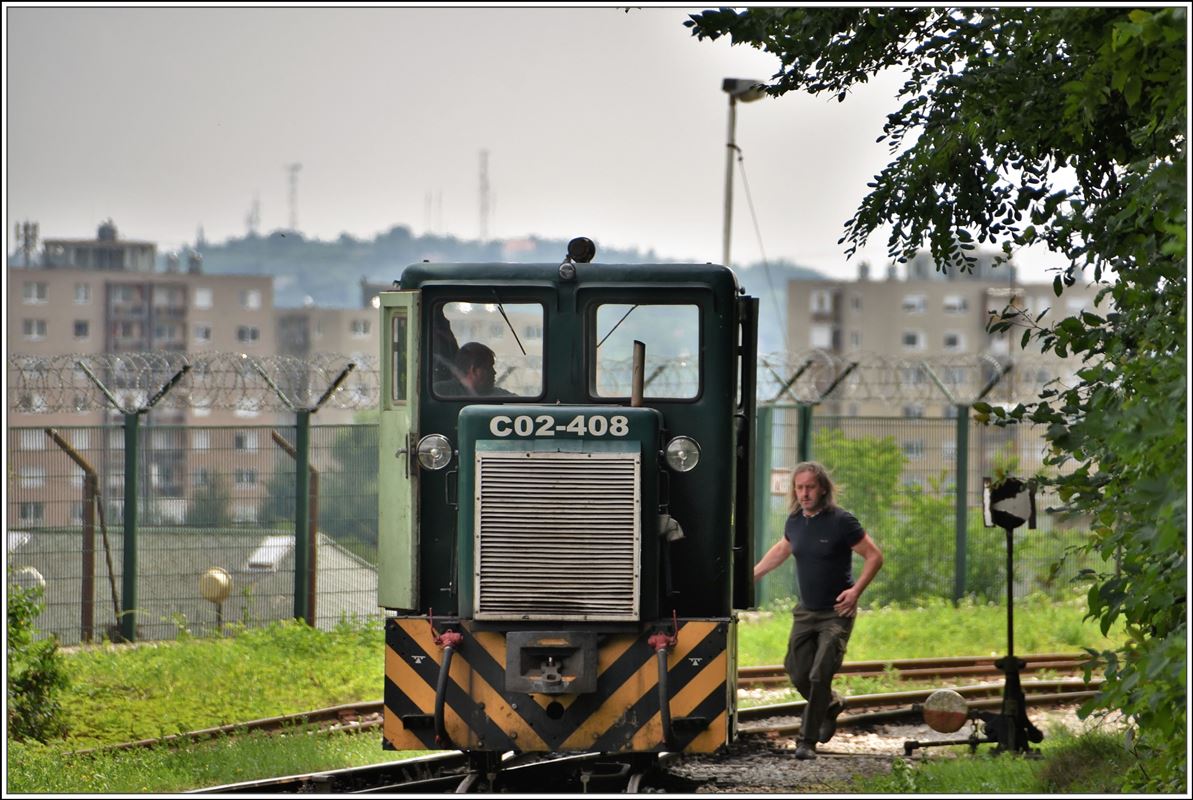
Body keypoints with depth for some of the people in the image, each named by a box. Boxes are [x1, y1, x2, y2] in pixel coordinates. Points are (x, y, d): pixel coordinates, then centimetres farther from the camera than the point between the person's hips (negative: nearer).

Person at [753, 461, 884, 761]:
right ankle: (831, 705, 37)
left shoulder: (841, 521, -15)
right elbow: (781, 550, 24)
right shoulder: (795, 521, 2)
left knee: (819, 676, -11)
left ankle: (808, 740, -2)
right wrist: (751, 575, 21)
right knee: (798, 674, 8)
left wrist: (856, 590, -21)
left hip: (836, 613, -6)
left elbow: (874, 556, -11)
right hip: (805, 611, 6)